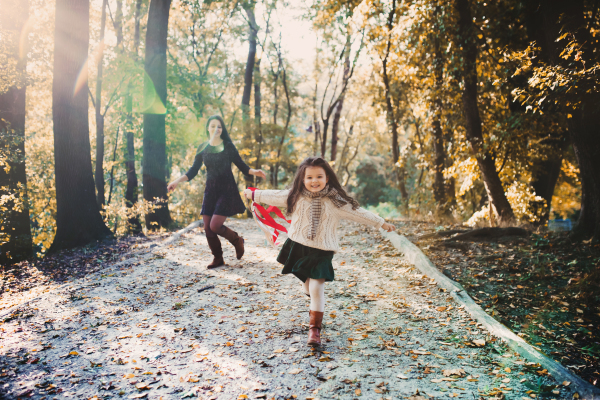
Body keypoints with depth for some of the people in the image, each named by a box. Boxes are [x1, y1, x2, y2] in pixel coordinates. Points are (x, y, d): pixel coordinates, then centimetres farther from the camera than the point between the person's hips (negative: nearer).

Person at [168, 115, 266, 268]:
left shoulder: (228, 146, -3)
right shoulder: (202, 148, 6)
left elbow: (242, 166, -1)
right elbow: (193, 171, 10)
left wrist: (254, 172, -21)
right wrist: (177, 181, -2)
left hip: (227, 190, -4)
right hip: (210, 190, 4)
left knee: (215, 226, -14)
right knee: (208, 228, 3)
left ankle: (238, 241, 16)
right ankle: (218, 258, 23)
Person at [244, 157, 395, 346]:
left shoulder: (335, 201, -10)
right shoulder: (296, 197, -3)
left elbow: (358, 213, -4)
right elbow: (275, 197, 10)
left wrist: (382, 223, 0)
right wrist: (254, 194, 19)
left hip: (321, 252, -4)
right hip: (297, 247, 4)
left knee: (317, 288, -12)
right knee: (308, 284, 20)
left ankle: (315, 328, -4)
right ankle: (315, 309, 48)